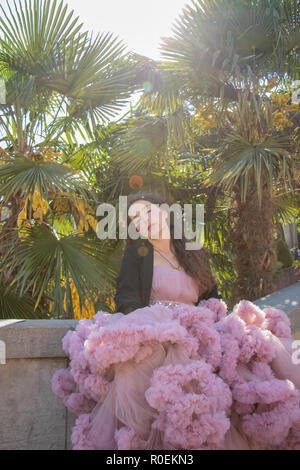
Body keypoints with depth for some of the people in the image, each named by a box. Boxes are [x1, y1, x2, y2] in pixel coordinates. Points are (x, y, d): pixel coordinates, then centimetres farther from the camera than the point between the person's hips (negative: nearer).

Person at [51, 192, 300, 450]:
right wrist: (147, 327, -17)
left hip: (196, 329, 4)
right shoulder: (136, 252, 15)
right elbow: (127, 301, 3)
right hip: (153, 329, -4)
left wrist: (214, 320, 0)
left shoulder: (196, 254, 24)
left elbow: (214, 298, 23)